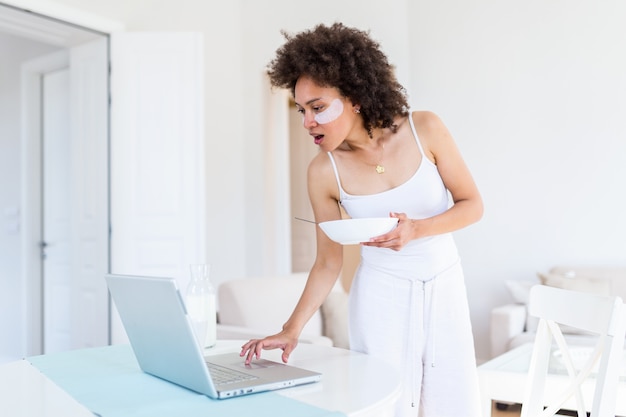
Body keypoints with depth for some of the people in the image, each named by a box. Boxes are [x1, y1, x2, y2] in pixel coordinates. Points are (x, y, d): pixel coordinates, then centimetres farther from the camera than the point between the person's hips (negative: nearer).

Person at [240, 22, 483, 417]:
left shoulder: (424, 129, -14)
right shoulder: (324, 171, -13)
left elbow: (472, 204, -5)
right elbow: (328, 263, -5)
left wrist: (416, 230, -23)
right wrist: (291, 330, -14)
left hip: (443, 286, 1)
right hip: (381, 295, -1)